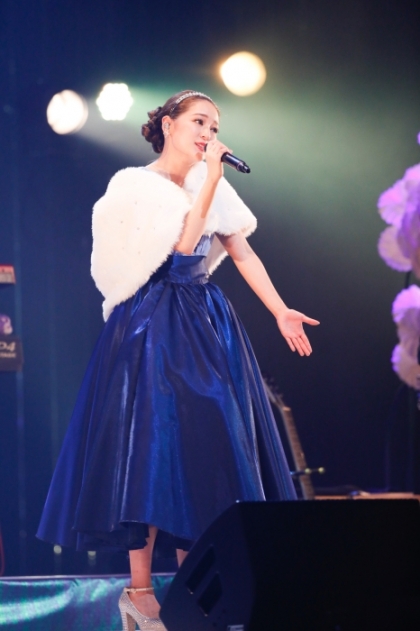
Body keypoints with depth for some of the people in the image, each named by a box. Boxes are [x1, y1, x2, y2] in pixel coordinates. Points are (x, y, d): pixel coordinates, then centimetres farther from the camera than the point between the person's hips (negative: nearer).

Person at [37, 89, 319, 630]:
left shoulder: (213, 188, 12)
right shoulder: (134, 185, -5)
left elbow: (243, 254, 11)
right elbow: (181, 244, -15)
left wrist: (280, 311, 2)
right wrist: (211, 179, -14)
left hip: (207, 326, 6)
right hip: (154, 329, -6)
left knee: (204, 444, 3)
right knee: (152, 444, -10)